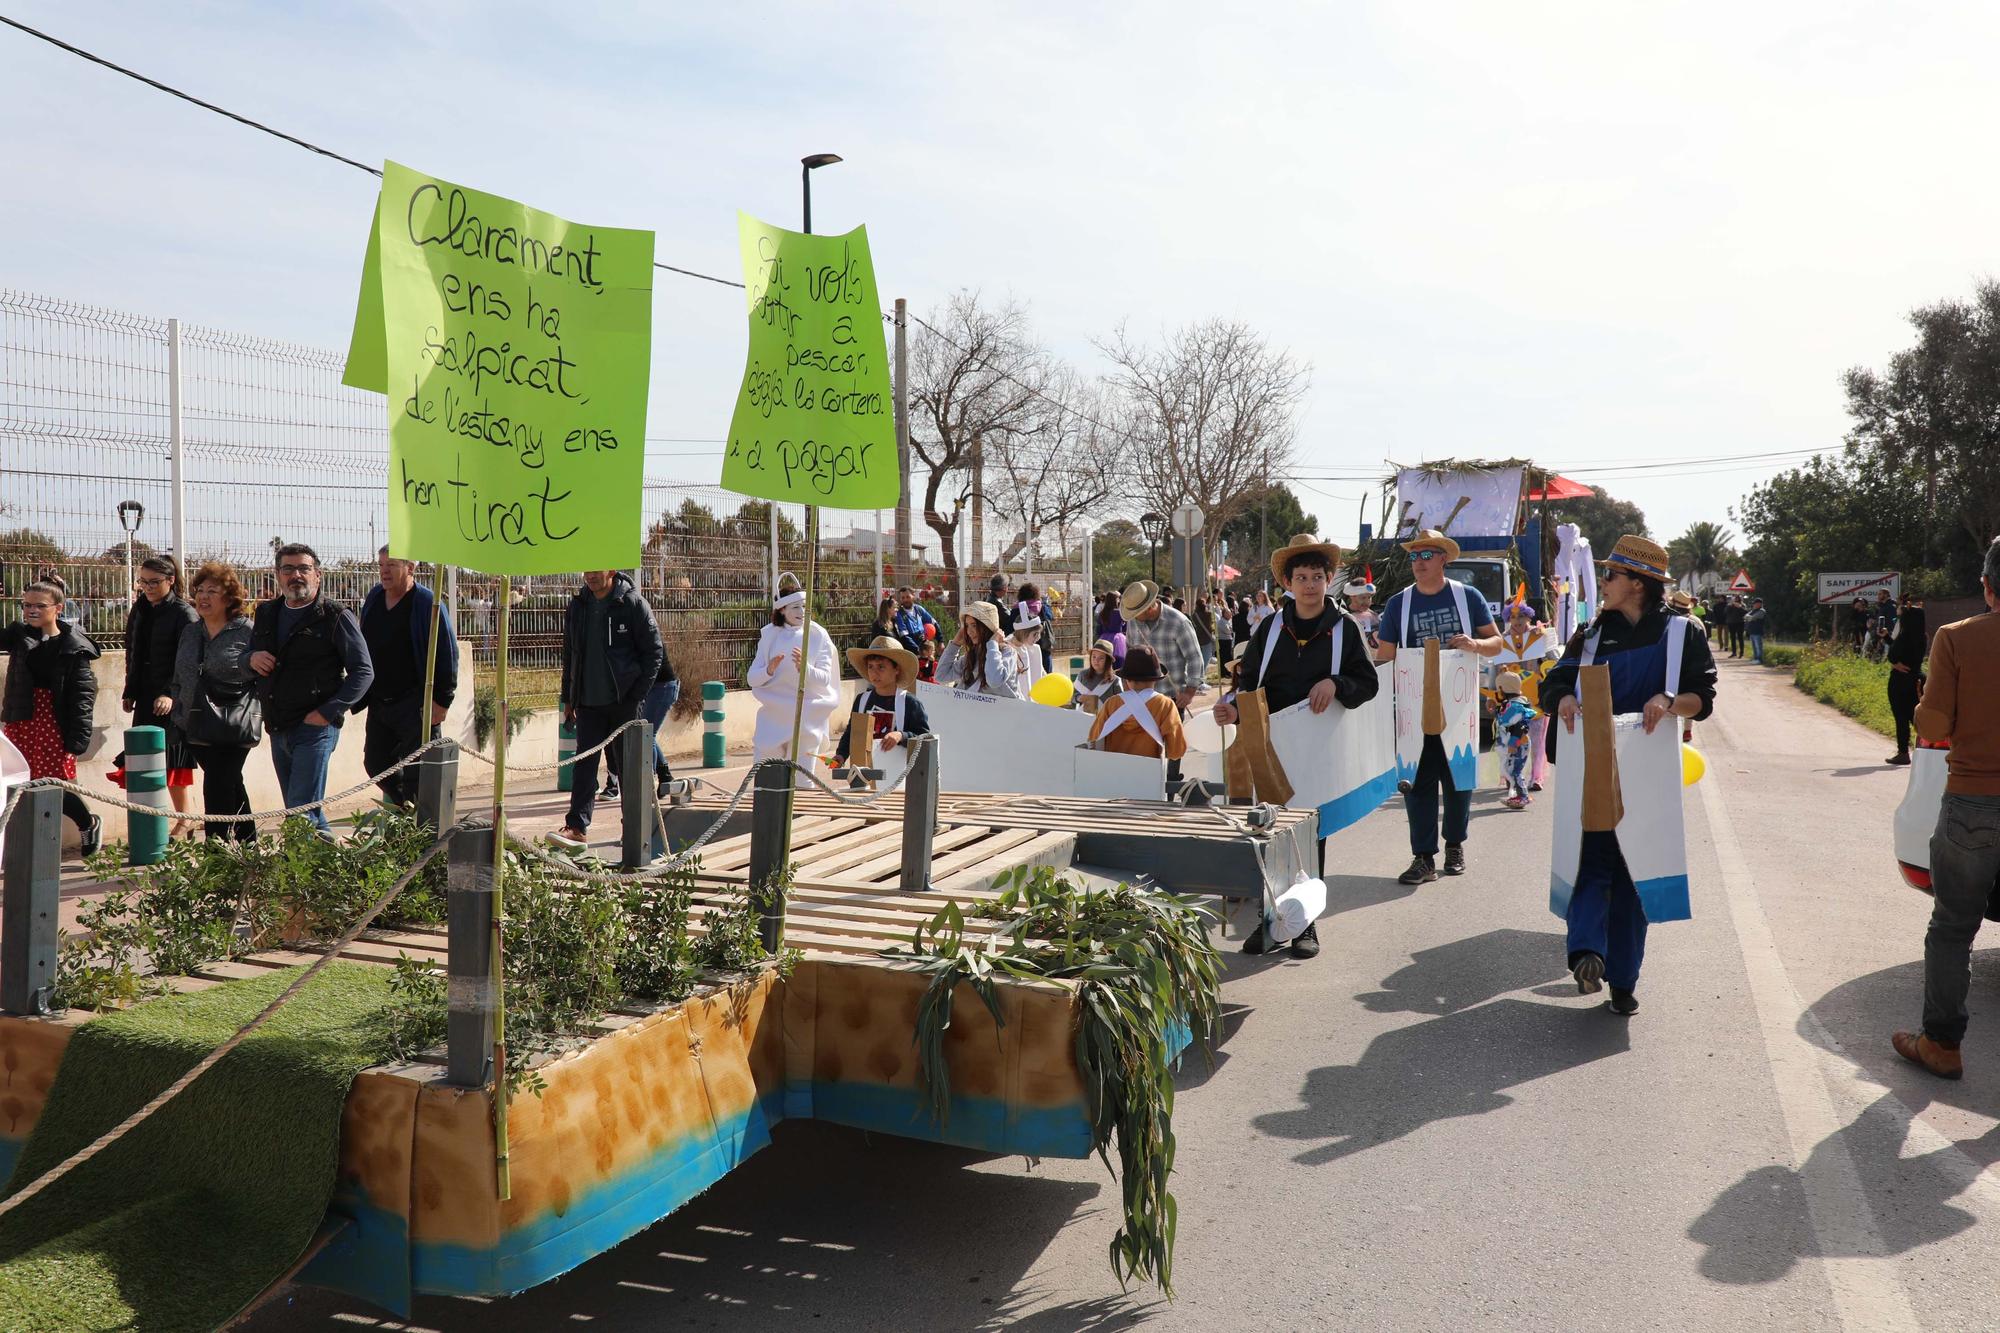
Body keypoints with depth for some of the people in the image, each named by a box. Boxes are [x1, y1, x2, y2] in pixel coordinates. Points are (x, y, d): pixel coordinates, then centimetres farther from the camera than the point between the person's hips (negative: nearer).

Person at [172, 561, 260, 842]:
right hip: (196, 729, 7)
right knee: (232, 787, 16)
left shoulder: (248, 632, -8)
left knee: (218, 789, -10)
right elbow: (179, 679, 20)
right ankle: (247, 842, 27)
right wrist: (178, 715, 15)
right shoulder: (190, 633, 13)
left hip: (233, 729, -7)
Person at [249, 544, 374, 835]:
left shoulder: (336, 617, -5)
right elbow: (250, 654, 25)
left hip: (315, 727, -7)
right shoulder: (266, 614, 13)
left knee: (302, 814, -12)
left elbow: (363, 671, -8)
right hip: (277, 730, 7)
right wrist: (251, 658, 0)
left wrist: (327, 712, -16)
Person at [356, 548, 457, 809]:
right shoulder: (373, 598, 9)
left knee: (415, 772, -4)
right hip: (378, 703, 7)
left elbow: (448, 655, -13)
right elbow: (362, 650, 18)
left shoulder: (428, 604, -11)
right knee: (375, 764, 11)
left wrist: (441, 700, -16)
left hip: (415, 706, -7)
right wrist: (362, 695, 15)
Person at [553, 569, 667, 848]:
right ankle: (577, 827, -4)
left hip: (624, 702, -4)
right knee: (584, 762, -2)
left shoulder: (633, 604, -7)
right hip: (588, 702, 4)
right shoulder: (577, 606, 8)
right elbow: (569, 654, 17)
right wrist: (568, 697, 12)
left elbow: (655, 651, -6)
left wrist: (637, 695, -11)